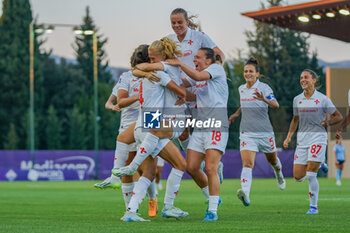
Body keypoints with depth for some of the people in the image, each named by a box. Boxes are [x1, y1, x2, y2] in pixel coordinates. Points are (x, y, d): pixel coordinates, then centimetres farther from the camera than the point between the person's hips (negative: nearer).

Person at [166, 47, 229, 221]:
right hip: (199, 127, 8)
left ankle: (212, 211, -10)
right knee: (191, 167, 2)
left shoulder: (217, 68, -3)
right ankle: (213, 198, 23)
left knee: (210, 168, -15)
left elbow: (198, 76, -19)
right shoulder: (197, 77, 20)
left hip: (216, 127, -8)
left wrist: (180, 64, -12)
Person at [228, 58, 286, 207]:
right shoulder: (241, 89, 8)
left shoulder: (263, 87, -8)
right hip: (247, 132, 2)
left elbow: (276, 105, -21)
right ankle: (245, 193, -39)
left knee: (272, 160, 20)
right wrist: (236, 114, 16)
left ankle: (279, 175, 56)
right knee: (247, 163, -20)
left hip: (265, 132, -2)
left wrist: (264, 99, -39)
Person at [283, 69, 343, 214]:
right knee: (298, 177, 0)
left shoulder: (322, 99, -4)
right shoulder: (297, 100, 8)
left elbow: (338, 117, 3)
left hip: (318, 138, -5)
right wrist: (289, 137, 12)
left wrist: (328, 122, -15)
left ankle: (314, 207, 0)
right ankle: (318, 165, 32)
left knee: (310, 176, -14)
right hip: (302, 140, 5)